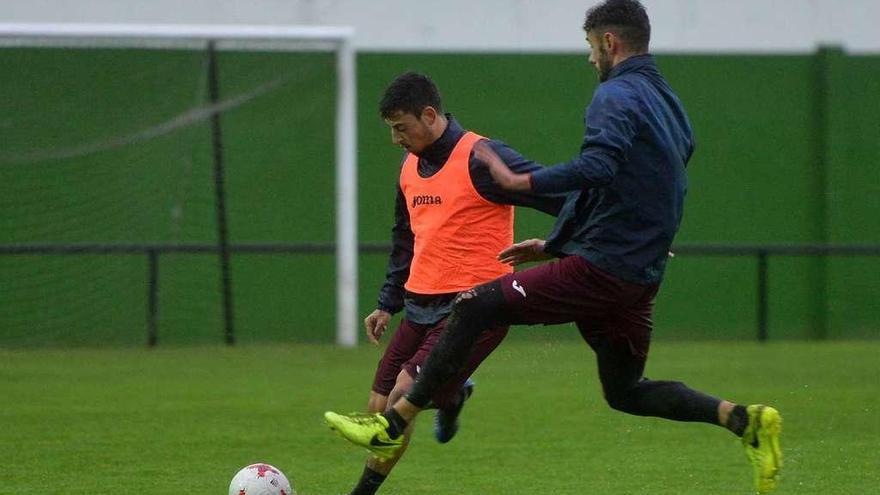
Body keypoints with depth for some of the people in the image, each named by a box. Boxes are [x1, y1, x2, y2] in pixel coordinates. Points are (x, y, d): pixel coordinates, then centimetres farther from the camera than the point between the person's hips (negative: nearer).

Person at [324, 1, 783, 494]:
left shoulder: (616, 96, -10)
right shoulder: (671, 105, 20)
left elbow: (597, 167, -30)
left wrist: (519, 181, -27)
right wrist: (555, 246, 28)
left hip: (597, 269, -9)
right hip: (642, 278, 9)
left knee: (472, 308, -4)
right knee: (625, 392, 21)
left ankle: (393, 424, -4)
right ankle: (745, 419, 3)